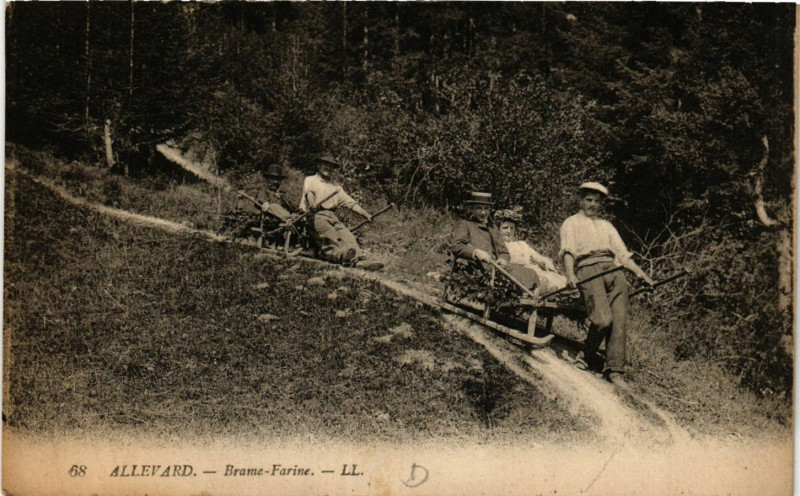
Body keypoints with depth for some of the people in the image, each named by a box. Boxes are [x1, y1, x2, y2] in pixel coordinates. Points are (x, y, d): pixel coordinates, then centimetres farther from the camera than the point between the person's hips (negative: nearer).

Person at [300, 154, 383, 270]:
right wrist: (312, 203, -31)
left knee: (347, 234, -25)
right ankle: (339, 253, -61)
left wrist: (365, 214, 9)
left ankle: (359, 259, -46)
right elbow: (309, 191, -6)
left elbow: (349, 201, 24)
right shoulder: (310, 180, 17)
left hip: (332, 216, 4)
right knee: (329, 234, -35)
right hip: (315, 215, -4)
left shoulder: (335, 186, 33)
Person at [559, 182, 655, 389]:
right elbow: (568, 250, 2)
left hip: (613, 269, 5)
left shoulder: (606, 225, 34)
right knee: (603, 319, -24)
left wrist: (641, 274, 12)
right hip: (588, 269, -5)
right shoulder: (571, 223, 19)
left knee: (619, 320, -14)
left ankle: (614, 370, -12)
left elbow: (622, 253, 27)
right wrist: (570, 273, -17)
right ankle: (584, 356, -2)